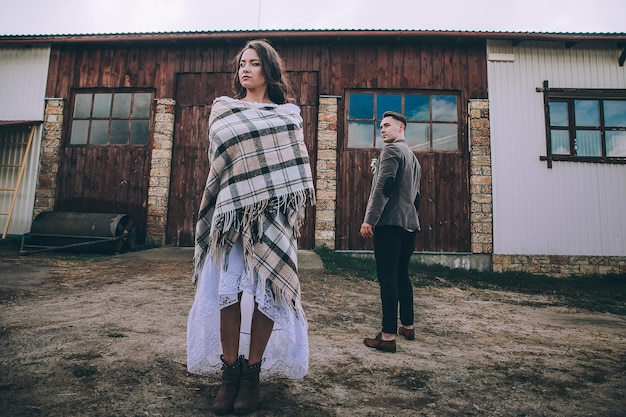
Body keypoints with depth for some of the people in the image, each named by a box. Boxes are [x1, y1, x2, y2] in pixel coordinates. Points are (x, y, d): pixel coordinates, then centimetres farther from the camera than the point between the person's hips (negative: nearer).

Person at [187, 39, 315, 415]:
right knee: (227, 288, -3)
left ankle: (252, 374, 12)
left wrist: (296, 211, -2)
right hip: (233, 209, 2)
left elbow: (297, 166, 8)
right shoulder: (223, 109, 17)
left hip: (274, 214, -1)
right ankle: (229, 373, 11)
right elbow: (219, 160, 16)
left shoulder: (288, 114, 13)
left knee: (266, 291, -3)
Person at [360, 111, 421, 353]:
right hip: (409, 224, 9)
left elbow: (383, 187, -17)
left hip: (390, 222, -9)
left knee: (387, 278, -8)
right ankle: (408, 326, 25)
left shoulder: (391, 150, -5)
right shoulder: (413, 156, 23)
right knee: (402, 275, 16)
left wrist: (369, 220, -19)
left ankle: (388, 336, -6)